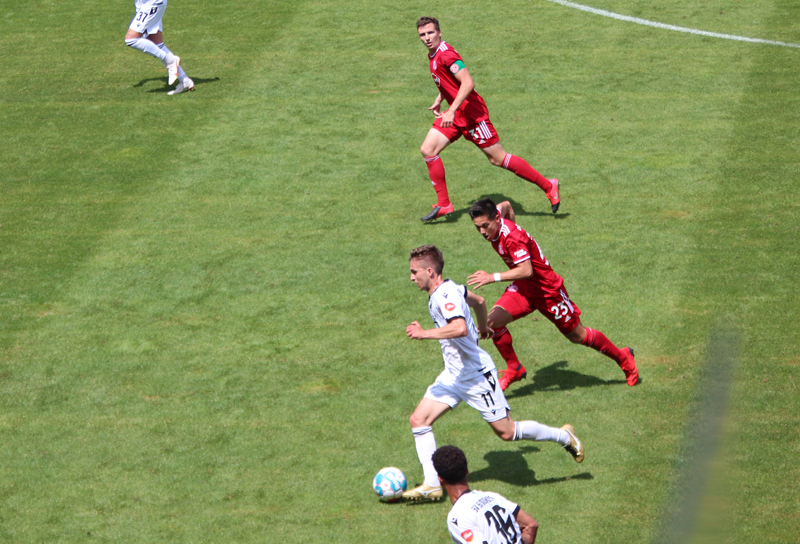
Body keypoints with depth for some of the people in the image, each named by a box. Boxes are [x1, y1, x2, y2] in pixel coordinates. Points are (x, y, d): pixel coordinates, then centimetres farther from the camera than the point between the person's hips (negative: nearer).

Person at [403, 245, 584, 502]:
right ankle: (432, 485, 1)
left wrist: (424, 333, -33)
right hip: (454, 374, 10)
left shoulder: (445, 295, -24)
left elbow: (460, 328, -41)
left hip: (475, 375, -10)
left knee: (506, 431, 0)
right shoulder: (449, 289, 6)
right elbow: (478, 300, 25)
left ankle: (564, 436, 19)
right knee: (418, 420, -1)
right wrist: (483, 327, 43)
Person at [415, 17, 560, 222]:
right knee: (427, 150, -1)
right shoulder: (432, 55, 10)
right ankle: (443, 204, 4)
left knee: (497, 158, -4)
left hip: (471, 113, -9)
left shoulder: (446, 54, -19)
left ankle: (548, 185, 6)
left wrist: (452, 110, -31)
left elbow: (468, 83, -27)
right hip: (455, 114, 9)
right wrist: (439, 100, 17)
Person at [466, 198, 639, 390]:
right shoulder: (494, 222, -8)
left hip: (547, 290, -7)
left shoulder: (512, 237, -33)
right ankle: (514, 369, 3)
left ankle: (623, 357, 31)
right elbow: (505, 206, 15)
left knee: (576, 335, 9)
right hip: (522, 288, 7)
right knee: (492, 321, -14)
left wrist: (492, 277, -43)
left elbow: (526, 270, -41)